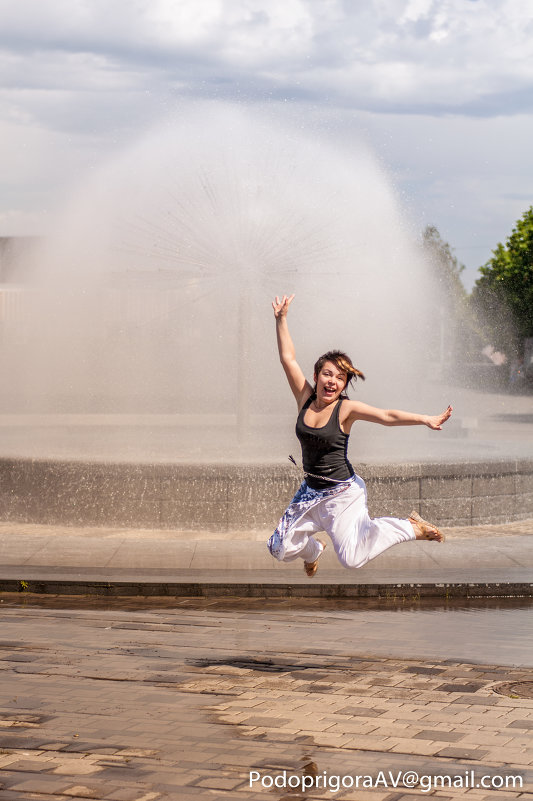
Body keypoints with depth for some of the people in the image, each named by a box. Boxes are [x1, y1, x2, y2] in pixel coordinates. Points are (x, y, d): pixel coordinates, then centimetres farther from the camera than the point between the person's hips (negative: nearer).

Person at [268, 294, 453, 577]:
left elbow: (388, 416, -19)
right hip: (311, 491, 5)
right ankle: (313, 550, 42)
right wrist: (281, 319, -2)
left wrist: (425, 420, -30)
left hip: (343, 493, -5)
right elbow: (288, 358, 0)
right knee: (281, 549, 4)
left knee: (351, 559, -15)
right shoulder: (305, 399, -1)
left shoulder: (346, 409, -11)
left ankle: (411, 527, 9)